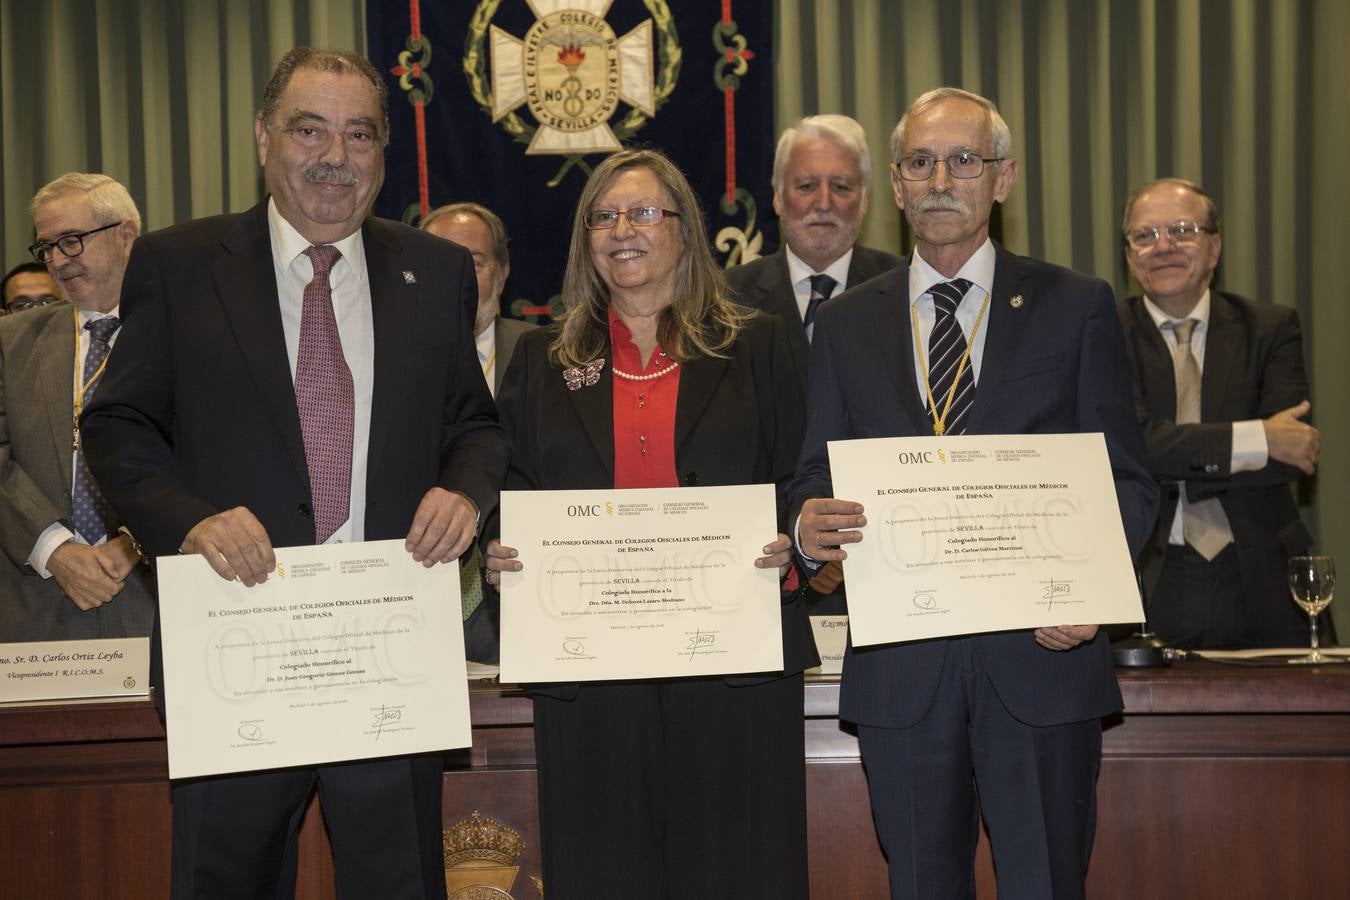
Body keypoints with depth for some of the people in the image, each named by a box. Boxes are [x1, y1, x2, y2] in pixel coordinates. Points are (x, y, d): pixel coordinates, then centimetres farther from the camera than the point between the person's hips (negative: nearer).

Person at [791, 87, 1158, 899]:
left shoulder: (1077, 307, 5)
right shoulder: (848, 323, 11)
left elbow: (1129, 479, 3)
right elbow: (819, 474, 9)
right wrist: (810, 524, -15)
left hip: (1041, 649, -1)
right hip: (900, 664, 2)